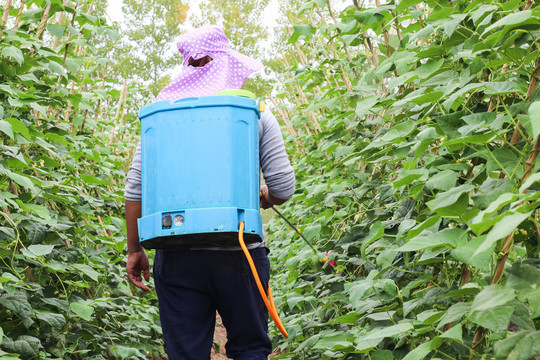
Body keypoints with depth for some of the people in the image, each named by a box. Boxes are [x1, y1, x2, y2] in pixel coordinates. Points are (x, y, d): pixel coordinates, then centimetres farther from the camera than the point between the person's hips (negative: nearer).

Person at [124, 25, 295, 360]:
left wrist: (135, 250, 11)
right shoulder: (256, 113, 4)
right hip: (239, 253, -1)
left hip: (177, 254, 1)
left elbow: (135, 187, 2)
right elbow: (284, 185, 0)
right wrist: (266, 198, 23)